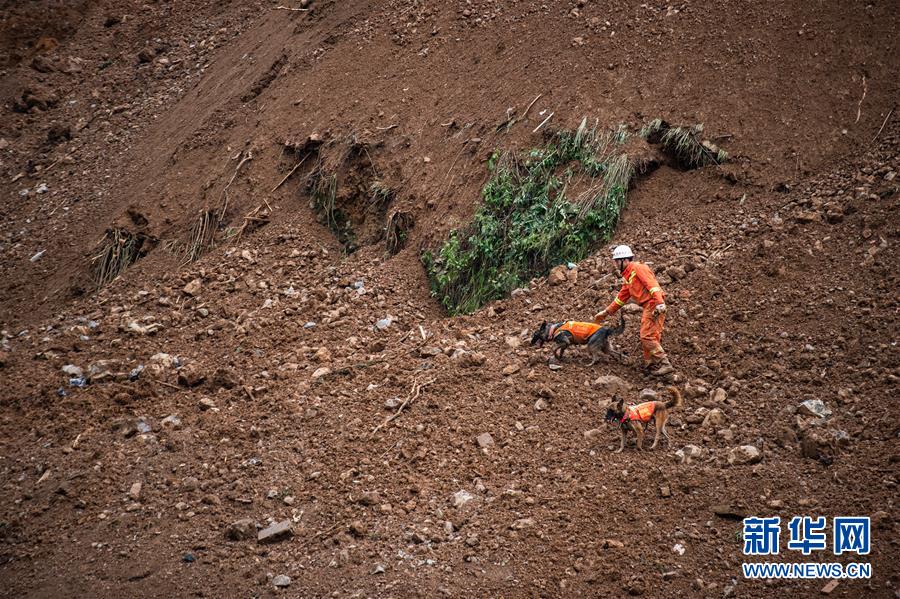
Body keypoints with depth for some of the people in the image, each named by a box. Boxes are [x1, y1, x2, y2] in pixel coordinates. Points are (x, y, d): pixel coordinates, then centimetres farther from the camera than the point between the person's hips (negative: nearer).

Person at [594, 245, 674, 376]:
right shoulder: (628, 276, 24)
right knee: (646, 337, 11)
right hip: (649, 307, 10)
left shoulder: (637, 268, -6)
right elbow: (621, 297, 31)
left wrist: (659, 302, -30)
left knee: (647, 336, -14)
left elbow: (651, 283, -18)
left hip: (653, 305, -10)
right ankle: (650, 364, 15)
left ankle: (665, 364, -17)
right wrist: (606, 312, 32)